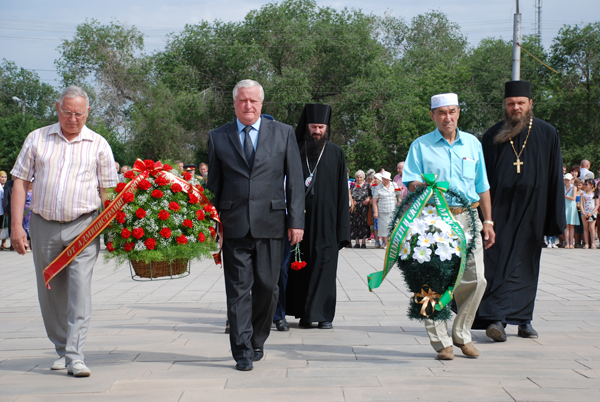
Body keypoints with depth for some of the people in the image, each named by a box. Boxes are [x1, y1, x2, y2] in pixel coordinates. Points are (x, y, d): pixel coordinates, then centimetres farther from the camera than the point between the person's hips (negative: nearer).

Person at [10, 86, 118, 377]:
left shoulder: (98, 145, 4)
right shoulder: (37, 139, 7)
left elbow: (108, 190, 6)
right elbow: (21, 181, 6)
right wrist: (16, 225, -1)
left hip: (83, 225, -2)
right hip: (44, 225, 2)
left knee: (79, 289, -13)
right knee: (50, 293, 10)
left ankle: (75, 357, -13)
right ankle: (62, 350, 25)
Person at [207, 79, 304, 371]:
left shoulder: (283, 133, 8)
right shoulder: (218, 137, 9)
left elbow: (295, 180, 6)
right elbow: (213, 184, 11)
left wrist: (296, 221, -1)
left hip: (270, 225, 0)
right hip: (233, 225, 0)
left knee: (267, 287, 5)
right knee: (238, 289, -1)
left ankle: (257, 341, 25)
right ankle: (242, 351, 2)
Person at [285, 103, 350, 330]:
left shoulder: (336, 154, 5)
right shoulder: (296, 152, 6)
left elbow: (342, 192, 3)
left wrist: (342, 229, -2)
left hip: (326, 220, -1)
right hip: (300, 218, 1)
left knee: (324, 266, 0)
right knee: (301, 267, 4)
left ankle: (324, 314, 5)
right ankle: (304, 313, 13)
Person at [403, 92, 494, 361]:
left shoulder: (473, 144, 16)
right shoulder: (420, 146, 8)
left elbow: (482, 186, 18)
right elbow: (410, 180, -1)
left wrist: (487, 221, 13)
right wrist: (420, 186, -24)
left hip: (467, 219, 3)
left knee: (475, 279, -4)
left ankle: (461, 334, 15)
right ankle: (441, 341, 3)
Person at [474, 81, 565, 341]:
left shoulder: (547, 135, 4)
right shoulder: (493, 136, 5)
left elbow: (555, 179, 5)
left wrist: (556, 219, 0)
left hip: (532, 211, 0)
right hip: (501, 210, 0)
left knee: (524, 263, 4)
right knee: (499, 262, -7)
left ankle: (523, 319, 12)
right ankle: (497, 319, -13)